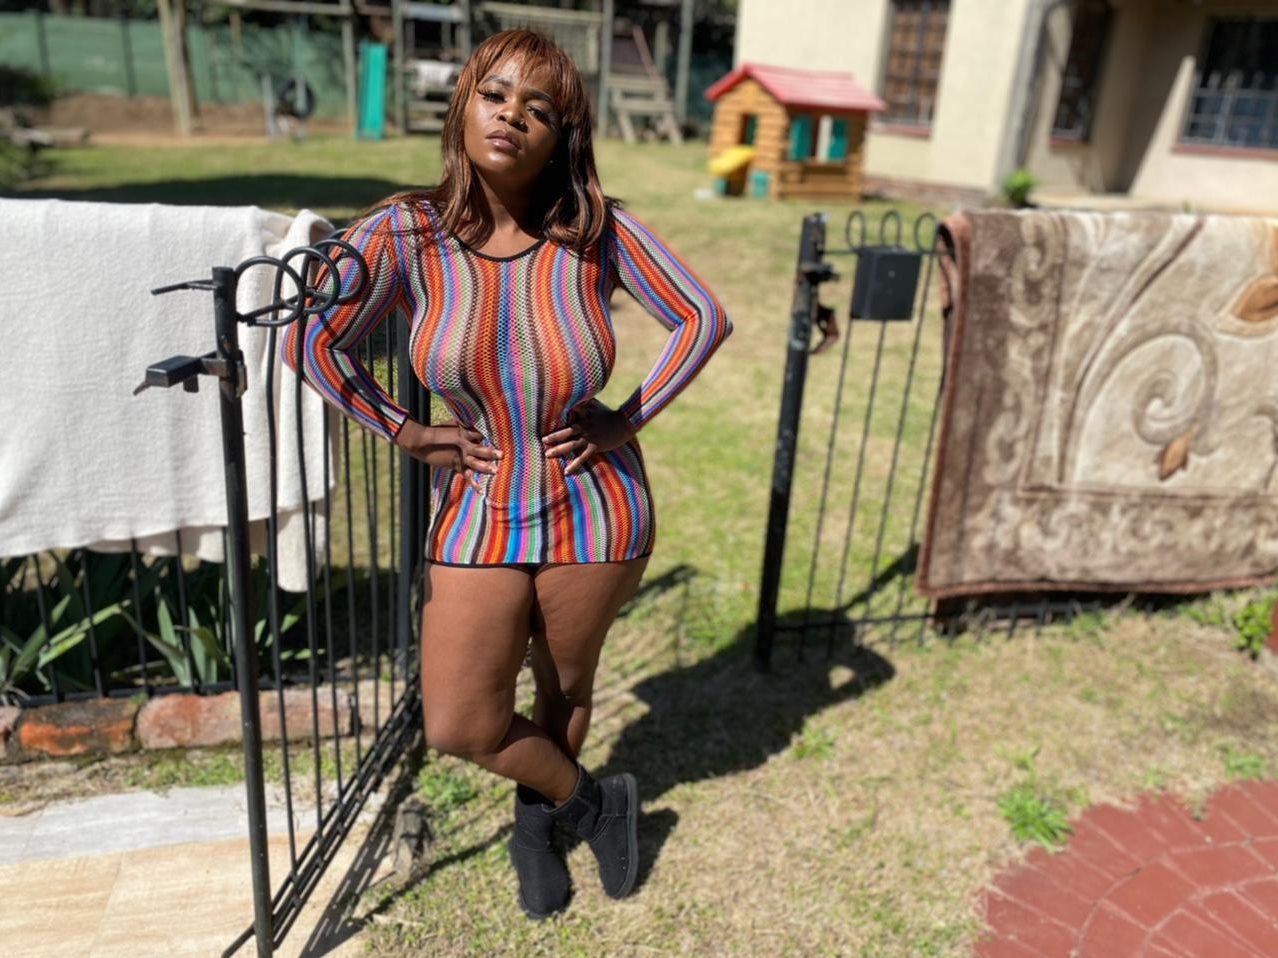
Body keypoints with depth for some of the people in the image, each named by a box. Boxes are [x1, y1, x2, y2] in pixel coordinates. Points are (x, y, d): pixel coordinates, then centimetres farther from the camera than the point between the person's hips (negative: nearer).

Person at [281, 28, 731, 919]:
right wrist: (408, 433, -4)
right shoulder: (404, 233, -13)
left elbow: (704, 319, -4)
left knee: (566, 691, 18)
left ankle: (540, 824, 50)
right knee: (458, 727, 3)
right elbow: (314, 343, -3)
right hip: (479, 512, 1)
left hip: (593, 511, 0)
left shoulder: (599, 230, -14)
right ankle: (594, 802, 33)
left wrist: (630, 417, -9)